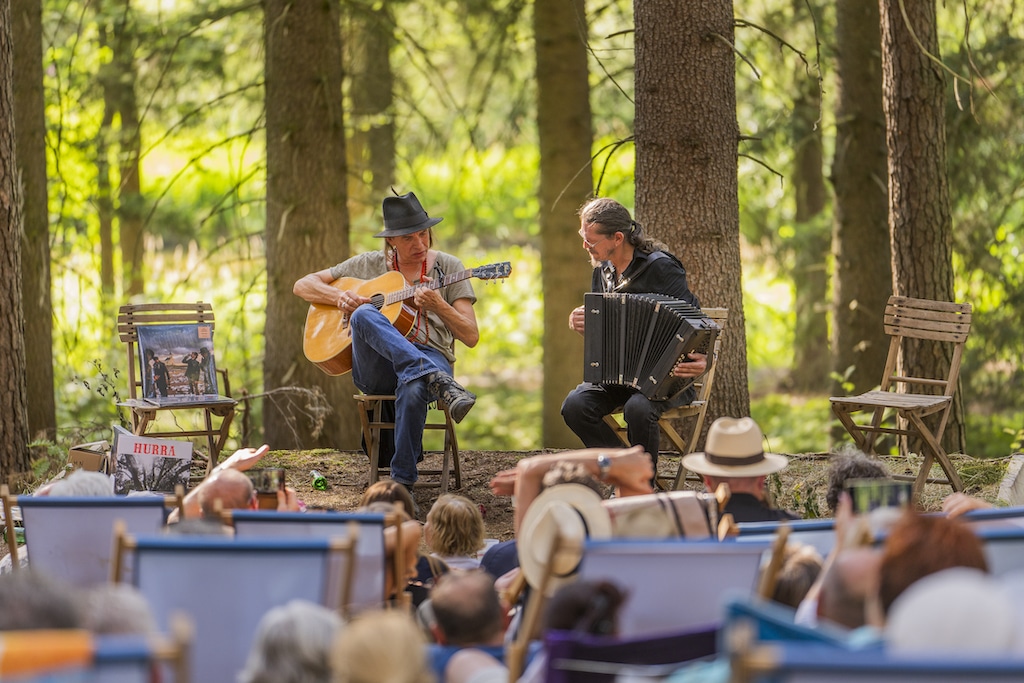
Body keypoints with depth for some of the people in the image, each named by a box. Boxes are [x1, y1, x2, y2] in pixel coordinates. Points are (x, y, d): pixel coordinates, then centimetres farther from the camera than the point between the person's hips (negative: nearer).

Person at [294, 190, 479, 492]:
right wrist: (340, 297, -1)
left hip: (431, 355, -2)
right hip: (376, 369, 2)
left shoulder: (447, 267, 13)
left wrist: (438, 305, -13)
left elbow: (471, 336, 6)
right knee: (363, 315, -34)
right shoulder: (368, 264, 18)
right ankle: (439, 384, -49)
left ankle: (403, 481, -32)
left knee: (413, 389, -42)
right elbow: (302, 285, 20)